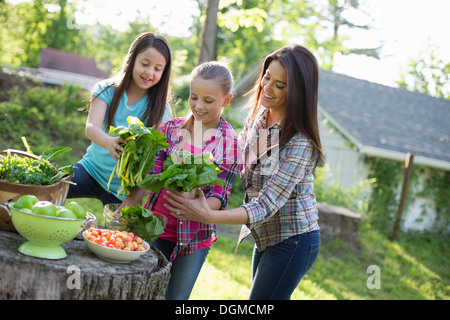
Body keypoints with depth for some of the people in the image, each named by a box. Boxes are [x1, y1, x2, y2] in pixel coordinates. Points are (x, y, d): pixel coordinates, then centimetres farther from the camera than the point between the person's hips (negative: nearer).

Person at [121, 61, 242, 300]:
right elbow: (150, 175, -1)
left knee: (175, 296, 7)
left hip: (195, 237, -2)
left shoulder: (230, 143, -5)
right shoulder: (172, 128, 3)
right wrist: (123, 211, -14)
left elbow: (219, 194, -9)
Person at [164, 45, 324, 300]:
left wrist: (209, 216, -36)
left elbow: (266, 206, -28)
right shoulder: (259, 114, -1)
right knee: (265, 296, 19)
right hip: (266, 238, 8)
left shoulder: (300, 142, -26)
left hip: (293, 242, -8)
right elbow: (244, 172, 12)